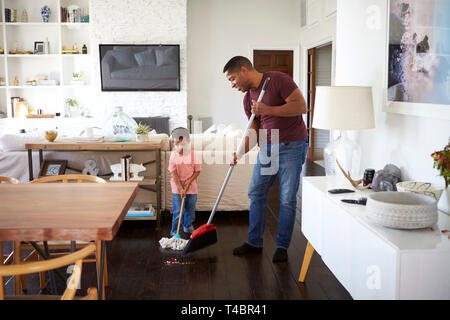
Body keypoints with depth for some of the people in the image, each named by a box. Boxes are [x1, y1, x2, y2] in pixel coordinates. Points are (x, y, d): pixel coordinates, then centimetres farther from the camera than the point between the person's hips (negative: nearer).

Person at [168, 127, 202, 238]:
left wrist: (188, 182, -13)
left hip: (191, 188, 2)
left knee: (190, 210, 14)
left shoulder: (192, 154, -5)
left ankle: (188, 228, 33)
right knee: (177, 212, -1)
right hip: (177, 188, -2)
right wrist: (180, 188, -16)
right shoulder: (174, 155, -7)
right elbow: (174, 173, -9)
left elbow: (197, 171, -3)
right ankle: (175, 232, 11)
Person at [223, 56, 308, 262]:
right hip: (267, 147, 7)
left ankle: (282, 246, 12)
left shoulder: (278, 80, -13)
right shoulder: (248, 99, 8)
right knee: (256, 192, 8)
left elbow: (301, 106, -19)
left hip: (292, 146, -7)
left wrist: (268, 110, -24)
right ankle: (254, 242, 21)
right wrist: (241, 152, -6)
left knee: (288, 199, -2)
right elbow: (254, 131, 10)